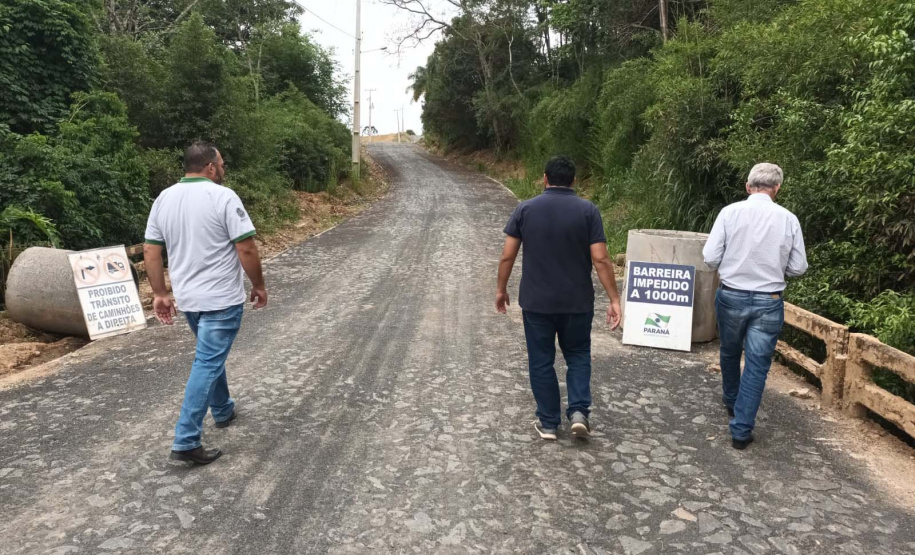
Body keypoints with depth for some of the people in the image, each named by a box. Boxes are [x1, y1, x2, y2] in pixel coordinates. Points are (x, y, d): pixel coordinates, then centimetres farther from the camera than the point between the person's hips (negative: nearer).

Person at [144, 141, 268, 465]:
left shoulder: (164, 199, 6)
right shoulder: (223, 197, -13)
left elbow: (150, 251, 7)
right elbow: (246, 248, -16)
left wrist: (160, 294, 13)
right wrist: (259, 286, -4)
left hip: (188, 298, 7)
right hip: (222, 299, -7)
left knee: (210, 356, 25)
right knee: (208, 364, -5)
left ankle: (223, 411, 40)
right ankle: (185, 442, -5)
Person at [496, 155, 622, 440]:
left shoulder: (525, 209, -2)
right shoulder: (588, 210, -5)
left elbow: (507, 256, -3)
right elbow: (601, 260, -10)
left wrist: (501, 289, 10)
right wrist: (614, 299, -5)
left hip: (536, 301, 0)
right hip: (577, 301, 0)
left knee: (541, 361, 11)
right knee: (578, 355, 19)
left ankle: (548, 423, 18)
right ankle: (579, 412, 6)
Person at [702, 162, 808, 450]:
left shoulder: (730, 212, -9)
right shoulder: (788, 219, -6)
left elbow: (710, 257, -10)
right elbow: (798, 267, 0)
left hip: (731, 296, 1)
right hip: (769, 302, -1)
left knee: (730, 353, 23)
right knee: (757, 365, 6)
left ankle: (732, 403, 45)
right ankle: (741, 430, 7)